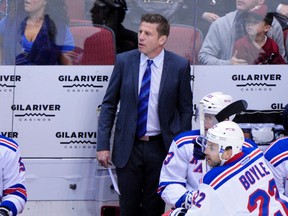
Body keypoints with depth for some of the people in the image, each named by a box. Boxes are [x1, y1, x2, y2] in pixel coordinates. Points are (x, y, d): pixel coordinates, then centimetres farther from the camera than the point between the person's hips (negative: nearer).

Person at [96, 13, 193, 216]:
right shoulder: (124, 61, -1)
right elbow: (109, 105, 4)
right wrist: (103, 145, -2)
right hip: (128, 146, 1)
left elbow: (186, 110, 3)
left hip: (161, 146, -1)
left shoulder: (179, 66, -4)